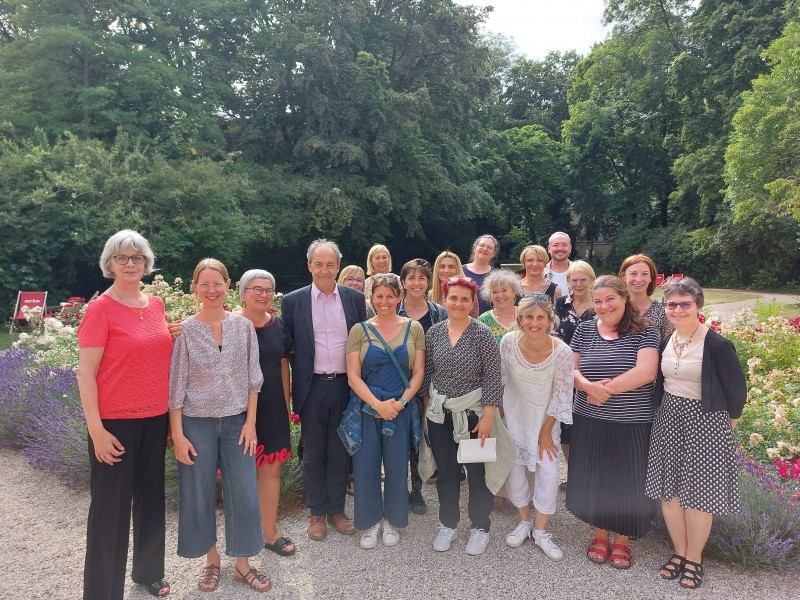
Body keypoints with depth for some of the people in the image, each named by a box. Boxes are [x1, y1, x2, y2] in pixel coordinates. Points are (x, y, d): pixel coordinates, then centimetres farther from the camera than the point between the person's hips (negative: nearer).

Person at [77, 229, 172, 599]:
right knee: (111, 508, 6)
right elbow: (85, 373, -11)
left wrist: (171, 414, 11)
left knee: (151, 498, 18)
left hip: (155, 418, 6)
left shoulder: (156, 304, 6)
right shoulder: (100, 308, -10)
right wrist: (96, 429, -15)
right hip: (115, 422, -6)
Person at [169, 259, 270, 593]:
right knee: (199, 496, 10)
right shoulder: (185, 330, -6)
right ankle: (212, 560, 31)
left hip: (237, 421, 1)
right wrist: (177, 433, -7)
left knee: (244, 495, 5)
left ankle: (243, 565, 23)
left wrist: (250, 421, -1)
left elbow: (253, 378, 3)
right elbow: (176, 384, -4)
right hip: (196, 423, -1)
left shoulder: (243, 326, -1)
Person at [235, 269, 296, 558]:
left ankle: (270, 533, 25)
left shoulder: (278, 325, 6)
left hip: (273, 409, 4)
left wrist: (286, 407, 10)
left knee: (271, 470, 11)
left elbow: (283, 366, 10)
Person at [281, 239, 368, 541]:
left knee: (339, 452, 13)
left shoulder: (355, 298, 2)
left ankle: (337, 509, 29)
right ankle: (316, 512, 27)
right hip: (311, 388, -1)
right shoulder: (293, 301, -1)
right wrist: (298, 383, -3)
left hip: (345, 386, 1)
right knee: (313, 454, 10)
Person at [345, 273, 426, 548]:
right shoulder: (360, 330, 0)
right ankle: (371, 521, 27)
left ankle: (393, 521, 30)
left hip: (401, 409, 1)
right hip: (366, 408, 0)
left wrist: (401, 402, -12)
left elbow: (418, 372, 1)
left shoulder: (413, 328, 2)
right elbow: (353, 375, -4)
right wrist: (378, 404, -14)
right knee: (365, 466, 5)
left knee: (397, 466, 9)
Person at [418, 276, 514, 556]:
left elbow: (492, 378, -12)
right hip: (439, 414, 3)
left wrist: (488, 417, -15)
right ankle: (447, 525, 31)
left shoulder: (482, 334, -11)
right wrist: (427, 407, 8)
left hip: (473, 413, -3)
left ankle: (480, 528, 27)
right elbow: (427, 374, 8)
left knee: (477, 472, 7)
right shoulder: (434, 332, 1)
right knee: (446, 471, 13)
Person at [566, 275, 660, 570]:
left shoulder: (645, 332, -5)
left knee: (626, 482, 8)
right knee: (593, 479, 12)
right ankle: (600, 534, 35)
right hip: (589, 422, 3)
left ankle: (621, 540, 31)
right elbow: (570, 369, 1)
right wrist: (589, 386, -19)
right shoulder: (584, 329, 5)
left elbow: (646, 372, -17)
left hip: (632, 424, -2)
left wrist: (606, 388, -18)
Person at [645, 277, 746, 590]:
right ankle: (679, 551, 29)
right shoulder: (665, 342, 1)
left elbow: (736, 387, -7)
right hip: (668, 420, 5)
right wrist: (667, 410, 15)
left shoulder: (717, 345, -16)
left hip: (705, 421, -5)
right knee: (669, 488, 11)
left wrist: (729, 420, 5)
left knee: (698, 492, 5)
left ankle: (694, 559, 24)